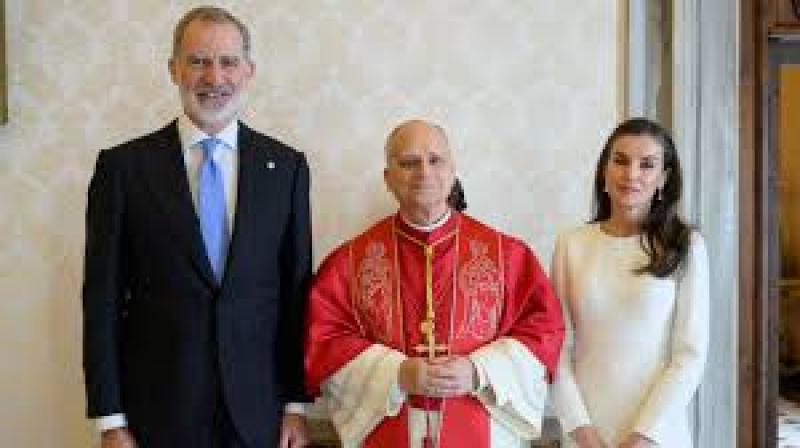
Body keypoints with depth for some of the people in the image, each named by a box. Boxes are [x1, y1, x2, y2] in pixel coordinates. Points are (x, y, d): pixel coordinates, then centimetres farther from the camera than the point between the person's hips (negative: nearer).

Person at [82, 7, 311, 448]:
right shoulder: (123, 166, -3)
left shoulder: (287, 166, 1)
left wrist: (296, 403, 1)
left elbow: (297, 291, 3)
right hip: (158, 413, -1)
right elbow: (103, 297, -2)